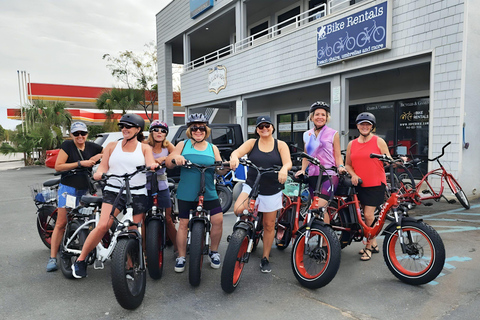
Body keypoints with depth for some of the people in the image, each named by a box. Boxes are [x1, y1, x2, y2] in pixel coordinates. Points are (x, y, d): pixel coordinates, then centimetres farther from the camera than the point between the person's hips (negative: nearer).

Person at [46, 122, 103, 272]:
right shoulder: (67, 145, -3)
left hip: (86, 190, 3)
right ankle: (52, 258, 4)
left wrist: (100, 155, -7)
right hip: (68, 188, -3)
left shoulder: (92, 146, 6)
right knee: (61, 223, -3)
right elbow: (58, 166, -10)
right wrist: (80, 163, -17)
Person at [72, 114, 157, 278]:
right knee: (102, 226, -18)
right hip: (113, 192, 0)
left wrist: (153, 165, -29)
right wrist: (99, 174, -14)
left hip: (137, 194, 1)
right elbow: (103, 167, 10)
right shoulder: (112, 146, 14)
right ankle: (80, 261, 0)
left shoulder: (144, 148, 12)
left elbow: (151, 164, -4)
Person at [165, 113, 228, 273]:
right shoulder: (183, 145, 6)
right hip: (186, 193, -1)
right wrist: (175, 159, -23)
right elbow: (168, 164, 0)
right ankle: (181, 257, 21)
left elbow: (220, 170, 4)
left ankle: (214, 251, 16)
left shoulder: (212, 148, 10)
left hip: (209, 193, 1)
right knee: (184, 224, 3)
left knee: (218, 219, -7)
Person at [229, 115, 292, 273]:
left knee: (269, 225, 8)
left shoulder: (281, 145, 1)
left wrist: (284, 169, -37)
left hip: (272, 191, 0)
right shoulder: (252, 143, 3)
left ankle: (265, 258, 26)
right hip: (251, 187, 0)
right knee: (238, 210, -27)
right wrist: (234, 157, -38)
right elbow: (237, 152, -13)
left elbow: (288, 162, -13)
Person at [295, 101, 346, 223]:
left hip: (329, 175, -4)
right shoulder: (307, 135, 14)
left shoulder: (333, 134, 4)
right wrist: (302, 170, 5)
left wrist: (340, 166, -14)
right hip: (313, 175, 5)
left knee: (320, 206, -20)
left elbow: (338, 155, 5)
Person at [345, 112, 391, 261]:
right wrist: (353, 175, -3)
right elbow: (348, 164, 15)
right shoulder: (352, 144, 10)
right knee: (366, 215, 10)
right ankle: (373, 244, 27)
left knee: (368, 215, -9)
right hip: (360, 184, 4)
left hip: (376, 184, -4)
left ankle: (368, 246, 7)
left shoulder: (379, 141, 1)